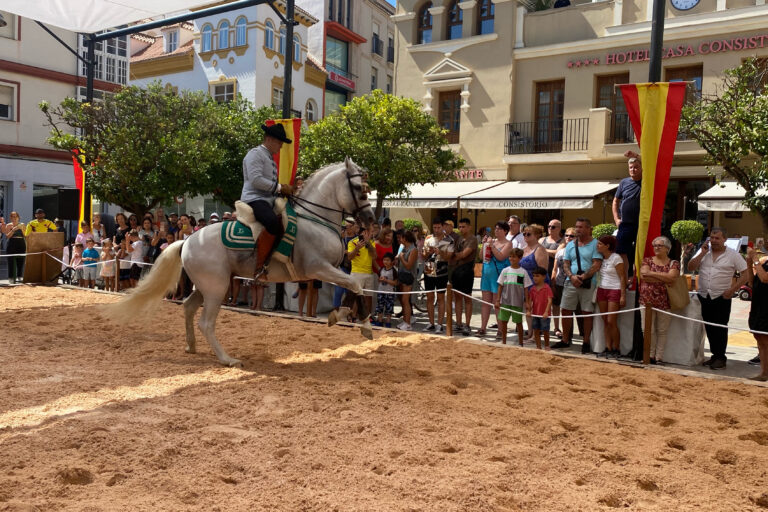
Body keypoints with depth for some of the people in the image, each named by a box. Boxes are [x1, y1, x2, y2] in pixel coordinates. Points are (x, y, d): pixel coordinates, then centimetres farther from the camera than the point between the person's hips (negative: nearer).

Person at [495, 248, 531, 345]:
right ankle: (503, 342, 19)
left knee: (518, 322, 7)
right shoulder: (505, 270, 3)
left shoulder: (523, 272, -3)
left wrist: (527, 302, -4)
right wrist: (497, 300, 2)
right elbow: (500, 286, 6)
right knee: (503, 321, 6)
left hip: (518, 302, -2)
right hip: (505, 301, 2)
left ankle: (520, 343, 21)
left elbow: (526, 288, 0)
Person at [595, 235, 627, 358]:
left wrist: (623, 296, -15)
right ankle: (608, 348, 10)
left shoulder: (616, 258, -8)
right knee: (605, 322, 6)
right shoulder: (601, 258, 11)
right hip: (602, 289, 6)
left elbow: (622, 278, -10)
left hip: (614, 290, -6)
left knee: (611, 321, -7)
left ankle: (616, 349, 4)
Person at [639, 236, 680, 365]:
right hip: (647, 300, 1)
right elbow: (643, 276, -8)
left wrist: (651, 273, -11)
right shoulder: (647, 260, 9)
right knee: (648, 330, 0)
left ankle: (659, 357, 10)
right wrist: (663, 278, -10)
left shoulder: (674, 263, 7)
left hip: (665, 302, -1)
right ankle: (650, 355, 9)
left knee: (662, 331, 4)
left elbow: (671, 277, -13)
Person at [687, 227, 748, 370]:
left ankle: (721, 358, 7)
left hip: (722, 298, -4)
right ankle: (715, 354, 21)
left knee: (720, 328, -2)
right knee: (709, 328, 10)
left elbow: (745, 275, -1)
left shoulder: (733, 255, -2)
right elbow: (691, 267, 0)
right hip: (704, 296, 4)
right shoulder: (704, 251, 8)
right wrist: (702, 253, -7)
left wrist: (732, 290, -10)